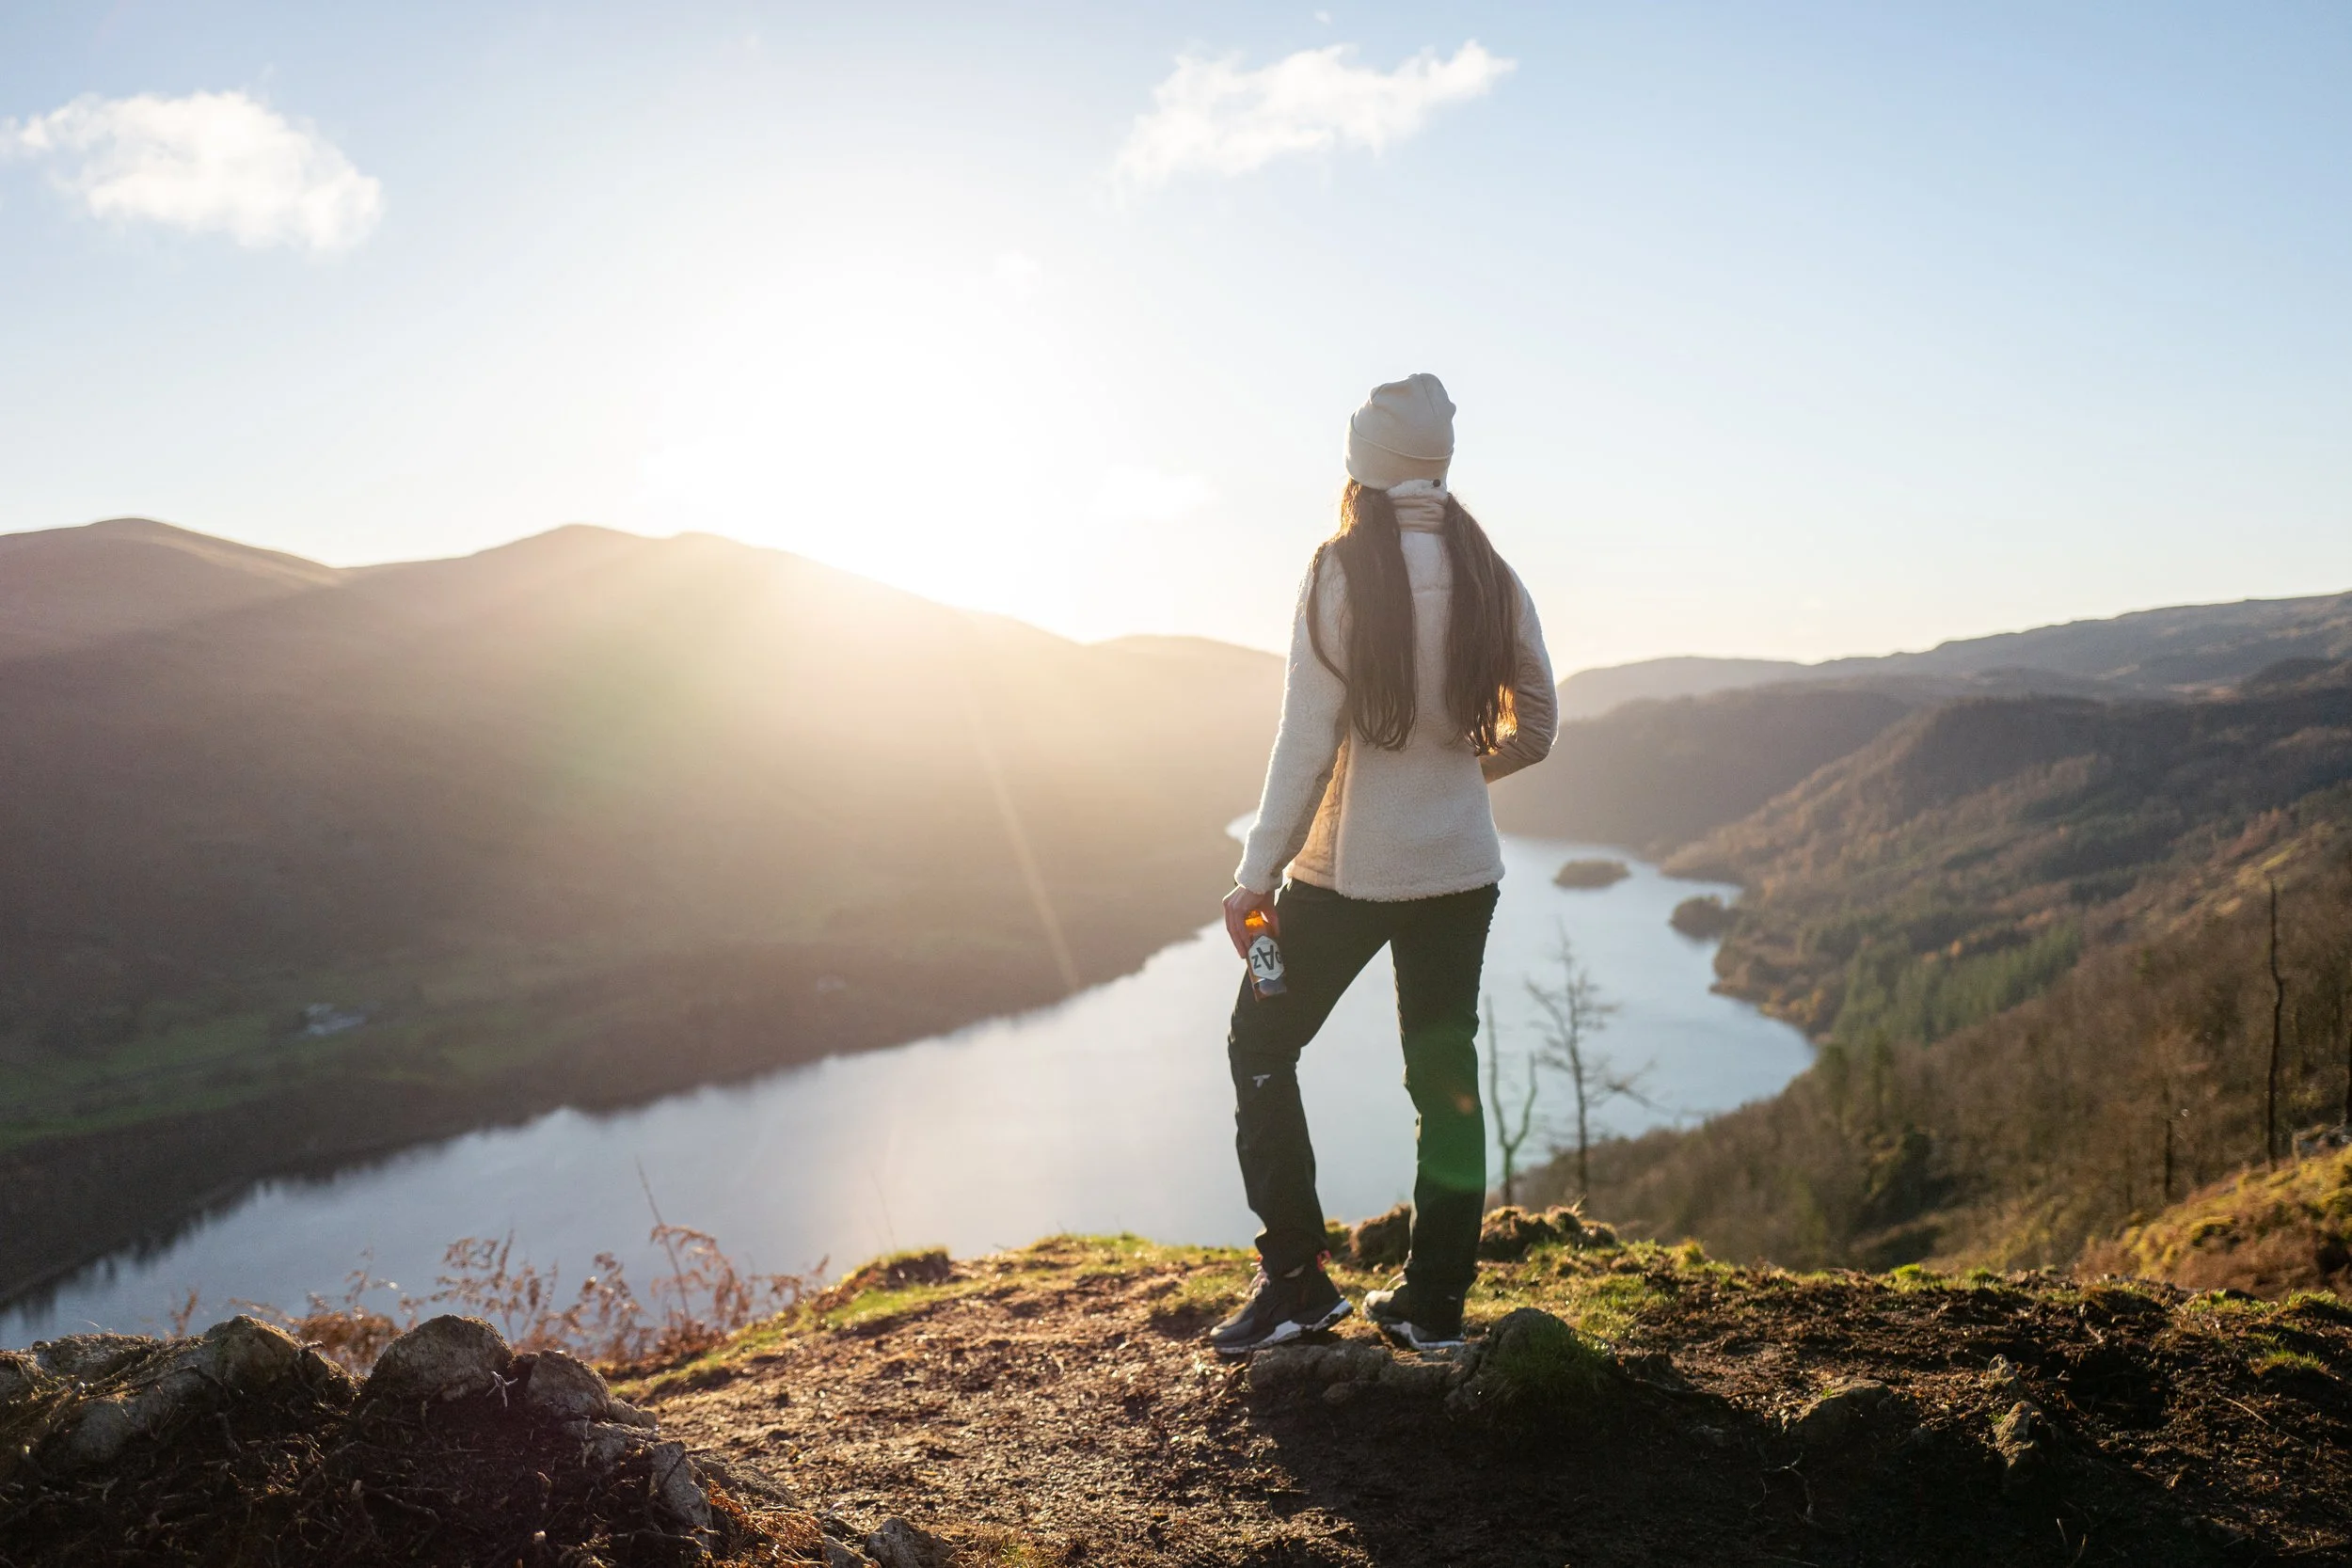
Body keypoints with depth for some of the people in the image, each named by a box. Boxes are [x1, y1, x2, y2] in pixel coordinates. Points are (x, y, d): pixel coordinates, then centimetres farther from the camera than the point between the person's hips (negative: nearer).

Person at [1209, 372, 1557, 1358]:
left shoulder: (1343, 575, -12)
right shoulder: (1492, 581, 3)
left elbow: (1307, 740, -15)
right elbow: (1536, 729, 9)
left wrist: (1258, 876, -10)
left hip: (1348, 866, -5)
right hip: (1462, 867, 5)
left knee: (1262, 1045, 12)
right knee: (1446, 1073, 13)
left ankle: (1296, 1278, 11)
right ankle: (1435, 1302, 19)